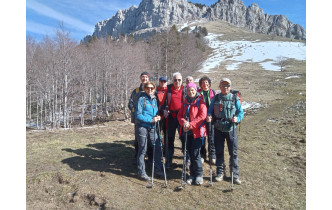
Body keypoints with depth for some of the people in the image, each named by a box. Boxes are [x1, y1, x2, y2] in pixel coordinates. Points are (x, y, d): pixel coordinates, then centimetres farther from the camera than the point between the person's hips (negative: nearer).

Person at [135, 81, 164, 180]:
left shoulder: (154, 99, 12)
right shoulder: (141, 99, -7)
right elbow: (138, 115, -13)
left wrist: (157, 117, -3)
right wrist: (151, 120, -17)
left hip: (152, 127, 6)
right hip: (142, 127, -6)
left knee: (158, 147, 6)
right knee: (142, 150, 2)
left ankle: (158, 169, 23)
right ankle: (141, 172, 14)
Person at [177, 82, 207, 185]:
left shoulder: (200, 102, -4)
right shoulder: (185, 102, 15)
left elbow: (202, 116, -14)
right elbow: (180, 115, 10)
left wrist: (190, 125, -19)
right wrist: (184, 123, -11)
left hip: (197, 131, -5)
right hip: (187, 132, 6)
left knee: (195, 153, -5)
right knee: (190, 153, 10)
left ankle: (199, 174, 12)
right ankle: (192, 174, 23)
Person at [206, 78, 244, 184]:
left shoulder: (235, 98, 0)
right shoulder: (215, 98, 5)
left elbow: (241, 112, -1)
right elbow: (210, 110, 7)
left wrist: (237, 118, -22)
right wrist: (209, 116, -14)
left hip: (231, 129, -1)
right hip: (218, 129, 2)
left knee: (233, 152, 5)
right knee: (219, 152, 10)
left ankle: (235, 175, 20)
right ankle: (220, 173, 26)